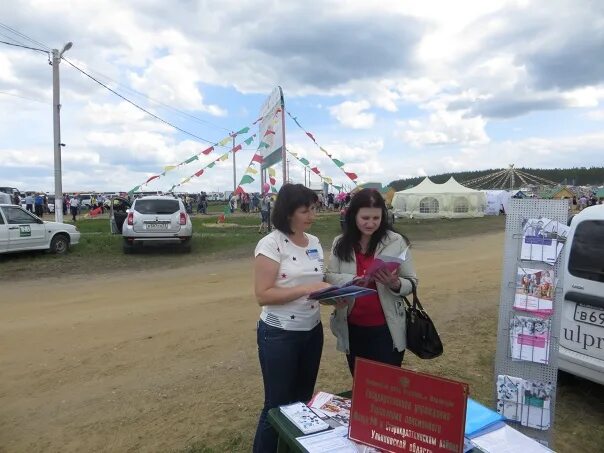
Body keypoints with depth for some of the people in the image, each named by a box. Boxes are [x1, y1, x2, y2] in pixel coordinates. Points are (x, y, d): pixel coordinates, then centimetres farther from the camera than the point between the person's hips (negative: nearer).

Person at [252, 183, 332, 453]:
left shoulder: (314, 243, 5)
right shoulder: (270, 244, -16)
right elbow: (263, 295, -20)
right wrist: (306, 289, -26)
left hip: (312, 331, 7)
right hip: (279, 335, -6)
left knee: (303, 401, 20)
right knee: (278, 405, 7)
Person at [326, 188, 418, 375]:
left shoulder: (396, 242, -8)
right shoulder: (341, 243, -2)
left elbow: (411, 282, -3)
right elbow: (330, 277, -3)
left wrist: (395, 284, -25)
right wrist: (353, 280, -22)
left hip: (386, 329, -2)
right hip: (352, 328, 3)